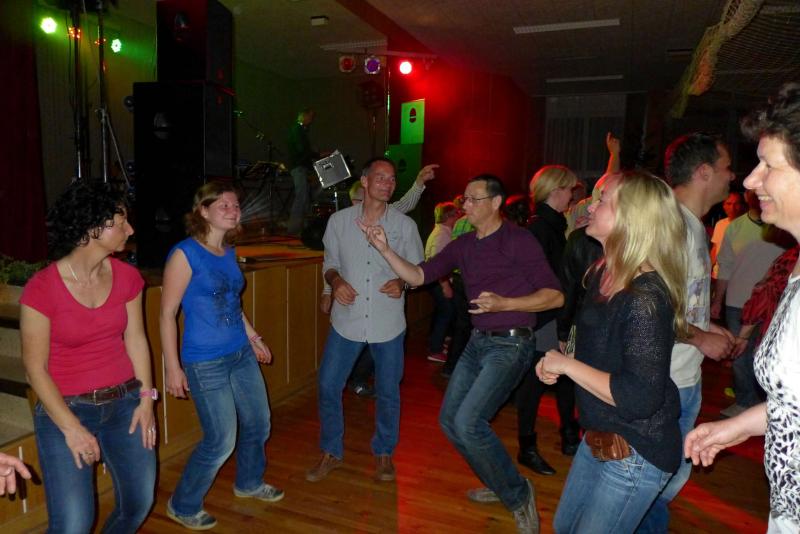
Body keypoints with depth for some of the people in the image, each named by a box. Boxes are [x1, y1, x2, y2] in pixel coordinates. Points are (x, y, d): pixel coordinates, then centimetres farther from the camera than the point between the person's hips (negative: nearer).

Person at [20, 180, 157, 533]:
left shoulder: (127, 277, -2)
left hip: (124, 403, 5)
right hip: (64, 408, -4)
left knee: (139, 503, 11)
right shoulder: (42, 288, -16)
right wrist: (71, 428, -13)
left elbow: (135, 339, 4)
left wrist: (146, 398, -2)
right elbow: (35, 367, -11)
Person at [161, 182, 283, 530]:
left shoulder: (229, 252, 6)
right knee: (222, 441, 1)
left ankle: (249, 483, 45)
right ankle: (182, 506, 27)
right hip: (206, 363, -7)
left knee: (259, 423, 18)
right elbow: (167, 313, -14)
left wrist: (253, 337, 21)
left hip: (242, 355, 8)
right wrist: (173, 368, -14)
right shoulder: (185, 253, -15)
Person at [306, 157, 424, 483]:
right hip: (347, 320, 1)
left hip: (388, 323, 0)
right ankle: (331, 453, 28)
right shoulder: (339, 221, 0)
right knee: (328, 386, 5)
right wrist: (336, 280, -12)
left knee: (388, 391, 10)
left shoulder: (405, 225, -2)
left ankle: (383, 453, 34)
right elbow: (329, 263, 9)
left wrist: (402, 282, -16)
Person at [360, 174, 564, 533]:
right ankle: (499, 484, 32)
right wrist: (384, 248, -8)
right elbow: (417, 276, 4)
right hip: (478, 342, 8)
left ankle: (519, 495, 7)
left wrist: (504, 303, -27)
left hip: (511, 345, -8)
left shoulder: (518, 240, -12)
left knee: (468, 422, -17)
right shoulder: (463, 245, 7)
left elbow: (555, 295, -15)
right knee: (449, 420, 10)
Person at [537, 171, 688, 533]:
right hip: (599, 436, 9)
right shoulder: (601, 274, 0)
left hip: (635, 453, -9)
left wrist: (566, 365, -22)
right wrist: (556, 362, 0)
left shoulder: (645, 297, -27)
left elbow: (641, 398, -32)